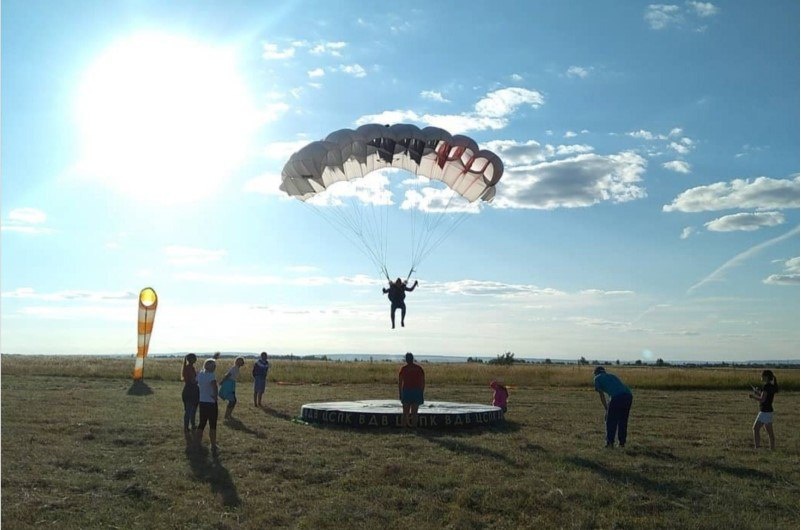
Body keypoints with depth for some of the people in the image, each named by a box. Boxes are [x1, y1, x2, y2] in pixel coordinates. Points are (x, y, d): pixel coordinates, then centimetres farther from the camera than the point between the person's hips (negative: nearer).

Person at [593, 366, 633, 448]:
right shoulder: (612, 375, 37)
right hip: (628, 394, 6)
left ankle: (610, 443, 6)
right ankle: (622, 442, 22)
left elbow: (602, 395, 19)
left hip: (617, 397, -6)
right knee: (623, 420, 19)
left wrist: (606, 409, 27)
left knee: (611, 421, 7)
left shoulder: (598, 378, 21)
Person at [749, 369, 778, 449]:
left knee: (756, 429, -5)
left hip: (765, 412, -9)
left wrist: (753, 397, -8)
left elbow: (762, 399, -21)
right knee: (770, 432, 11)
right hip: (769, 411, 9)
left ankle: (757, 447, -8)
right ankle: (773, 448, 14)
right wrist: (758, 392, 13)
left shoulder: (766, 386, -17)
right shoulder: (772, 386, 11)